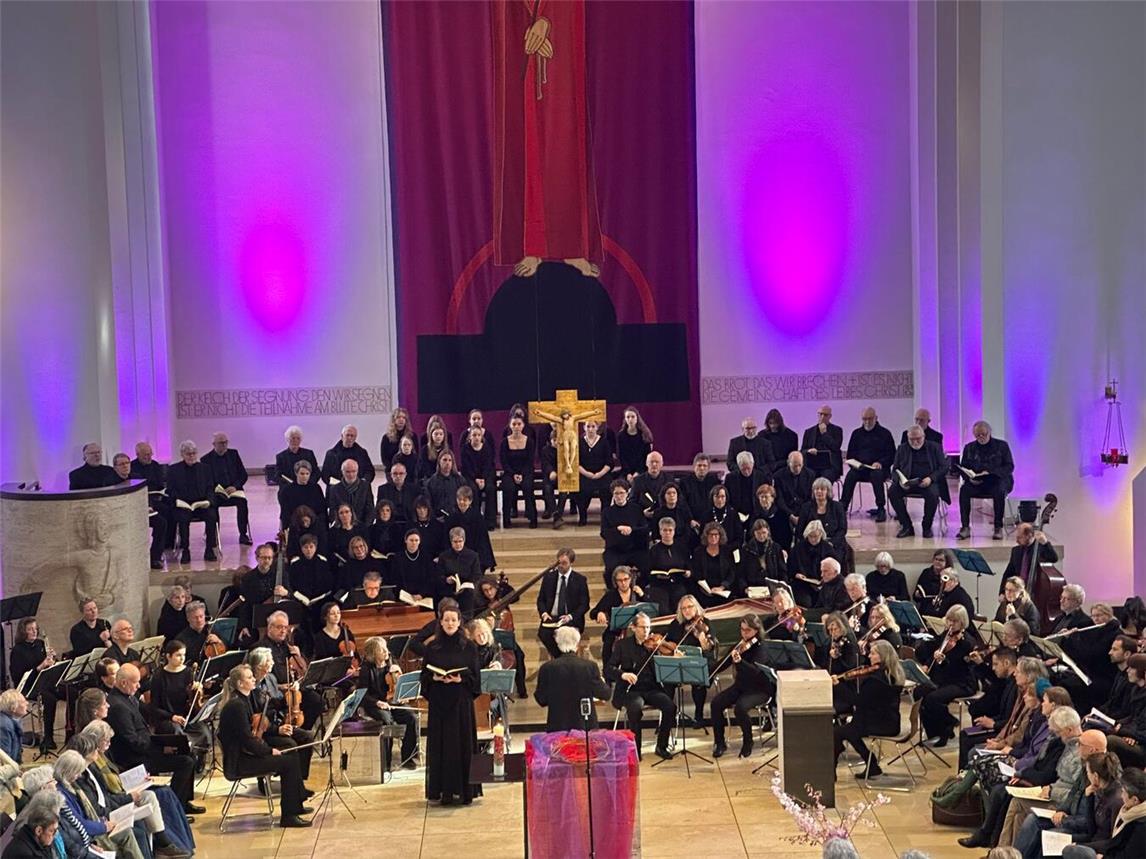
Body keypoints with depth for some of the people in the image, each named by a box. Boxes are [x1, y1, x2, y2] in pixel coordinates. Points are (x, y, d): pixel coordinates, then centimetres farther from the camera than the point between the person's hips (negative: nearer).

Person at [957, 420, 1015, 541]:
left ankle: (998, 528, -28)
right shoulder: (969, 448, 13)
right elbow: (963, 468, 11)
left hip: (998, 480, -2)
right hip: (976, 483, 2)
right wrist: (969, 478, -12)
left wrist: (991, 473, -19)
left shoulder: (1002, 446, 6)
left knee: (999, 491, -37)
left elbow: (1009, 467, -2)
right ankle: (965, 527, -29)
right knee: (964, 490, -29)